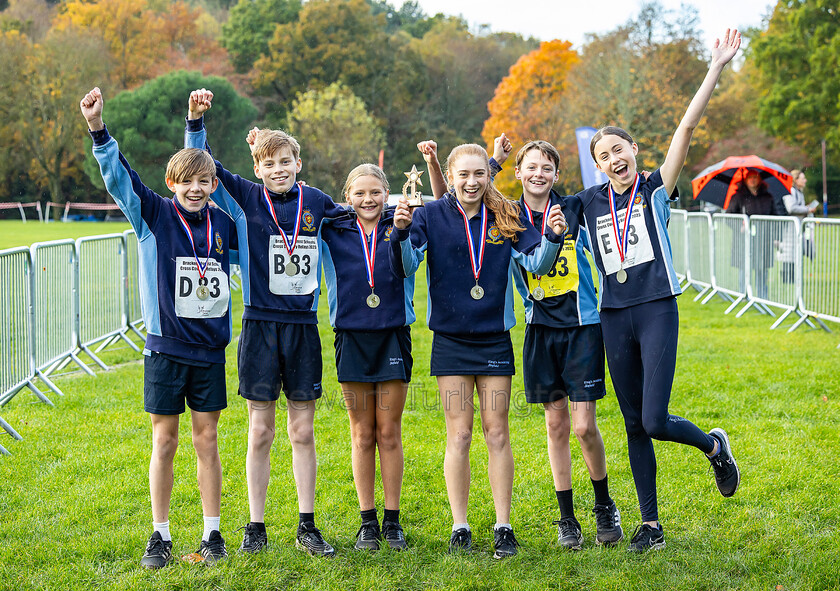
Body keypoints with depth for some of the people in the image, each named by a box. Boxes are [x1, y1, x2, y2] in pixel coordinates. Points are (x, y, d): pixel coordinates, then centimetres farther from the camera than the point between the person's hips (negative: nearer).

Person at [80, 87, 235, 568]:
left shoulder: (223, 224, 4)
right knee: (164, 443, 4)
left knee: (207, 441, 7)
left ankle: (212, 535, 15)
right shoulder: (154, 215, -4)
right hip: (166, 347, -2)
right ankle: (160, 536, 13)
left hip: (210, 348, 2)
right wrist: (98, 130, -29)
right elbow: (118, 177, -17)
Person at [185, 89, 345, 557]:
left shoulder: (316, 203, 5)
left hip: (303, 325, 2)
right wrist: (196, 120, -16)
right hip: (261, 325, -2)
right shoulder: (245, 199, 0)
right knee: (261, 432, 3)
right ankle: (256, 527, 13)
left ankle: (307, 527, 15)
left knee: (303, 431, 7)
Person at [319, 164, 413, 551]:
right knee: (362, 434, 6)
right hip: (352, 338, 1)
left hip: (393, 337, -1)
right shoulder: (333, 232, 5)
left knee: (389, 432, 4)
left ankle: (392, 520, 13)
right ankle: (367, 522, 14)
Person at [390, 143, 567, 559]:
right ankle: (460, 528, 10)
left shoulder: (506, 217, 2)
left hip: (495, 339, 1)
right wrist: (402, 232, -32)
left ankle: (503, 527, 10)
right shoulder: (432, 216, -3)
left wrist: (552, 238, -24)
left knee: (497, 434, 3)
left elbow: (535, 262, -4)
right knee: (459, 434, 1)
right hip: (451, 341, -1)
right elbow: (405, 267, -13)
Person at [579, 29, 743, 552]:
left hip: (657, 311, -4)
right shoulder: (590, 202, 10)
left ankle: (714, 445, 19)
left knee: (655, 421, -13)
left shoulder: (656, 189, 2)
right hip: (614, 317, 4)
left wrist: (716, 69, -13)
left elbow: (688, 126, -7)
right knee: (635, 425, 7)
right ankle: (651, 525, 16)